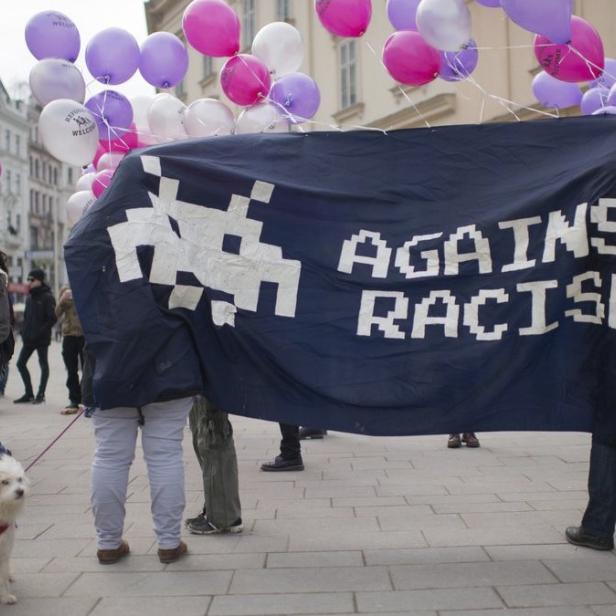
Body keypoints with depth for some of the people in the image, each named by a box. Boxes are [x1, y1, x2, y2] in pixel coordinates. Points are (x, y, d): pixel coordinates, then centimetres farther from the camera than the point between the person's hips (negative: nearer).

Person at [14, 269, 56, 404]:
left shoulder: (47, 297, -9)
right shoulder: (29, 298, 13)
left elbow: (52, 318, -15)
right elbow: (26, 316, 19)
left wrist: (41, 332, -20)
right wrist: (24, 332, 6)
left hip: (42, 338, -8)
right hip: (28, 338, 8)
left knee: (43, 365, 3)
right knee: (20, 363, 6)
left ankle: (41, 394, 12)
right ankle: (29, 393, 15)